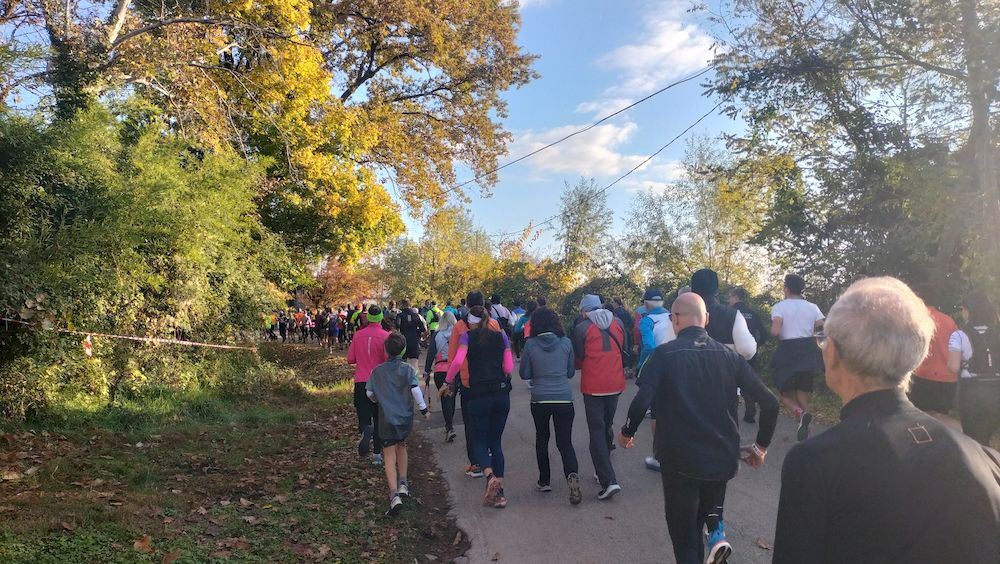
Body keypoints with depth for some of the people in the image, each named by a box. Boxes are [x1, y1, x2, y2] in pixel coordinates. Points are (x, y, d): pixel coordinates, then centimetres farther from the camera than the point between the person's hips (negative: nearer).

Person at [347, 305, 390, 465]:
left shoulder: (358, 335, 1)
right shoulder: (385, 336, -8)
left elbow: (350, 359, 5)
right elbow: (389, 359, -14)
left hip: (361, 382, 1)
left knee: (364, 416, 7)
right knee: (379, 419, 12)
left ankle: (366, 431, -28)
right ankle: (377, 454, 13)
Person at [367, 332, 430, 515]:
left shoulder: (377, 371, 0)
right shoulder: (407, 369, -4)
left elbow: (369, 393, 5)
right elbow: (415, 390, -14)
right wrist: (424, 409, -3)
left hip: (387, 418, -1)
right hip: (405, 417, 1)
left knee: (390, 456, -2)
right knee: (401, 446, 26)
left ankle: (394, 495, -16)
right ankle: (403, 483, 28)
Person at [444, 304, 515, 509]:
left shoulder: (467, 336, 2)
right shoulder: (501, 336, 10)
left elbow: (457, 362, -13)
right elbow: (509, 368, 6)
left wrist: (448, 381, 1)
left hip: (479, 394, -3)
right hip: (502, 393, 3)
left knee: (479, 441, 10)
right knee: (496, 442, 13)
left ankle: (490, 476, -17)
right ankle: (499, 492, 8)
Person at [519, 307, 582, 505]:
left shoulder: (531, 345, -7)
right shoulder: (566, 343, -3)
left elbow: (524, 374, 1)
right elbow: (571, 372, 8)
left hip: (540, 399, 0)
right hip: (564, 399, 1)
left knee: (542, 439, 19)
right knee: (565, 441, 5)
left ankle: (544, 481, 24)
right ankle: (572, 474, -20)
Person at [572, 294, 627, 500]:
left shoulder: (582, 327, -10)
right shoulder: (617, 323, 4)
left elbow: (578, 358, -1)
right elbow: (624, 352, 13)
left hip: (593, 386, -5)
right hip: (615, 384, 5)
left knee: (597, 431, -1)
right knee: (607, 428, 19)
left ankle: (609, 481, -11)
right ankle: (604, 473, 29)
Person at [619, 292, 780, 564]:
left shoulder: (665, 354, -11)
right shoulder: (729, 355, 0)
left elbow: (642, 402, -23)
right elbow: (769, 402, -2)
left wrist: (627, 432, -4)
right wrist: (761, 446, 12)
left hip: (680, 460, -3)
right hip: (722, 460, 3)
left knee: (685, 541, 13)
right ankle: (715, 530, 2)